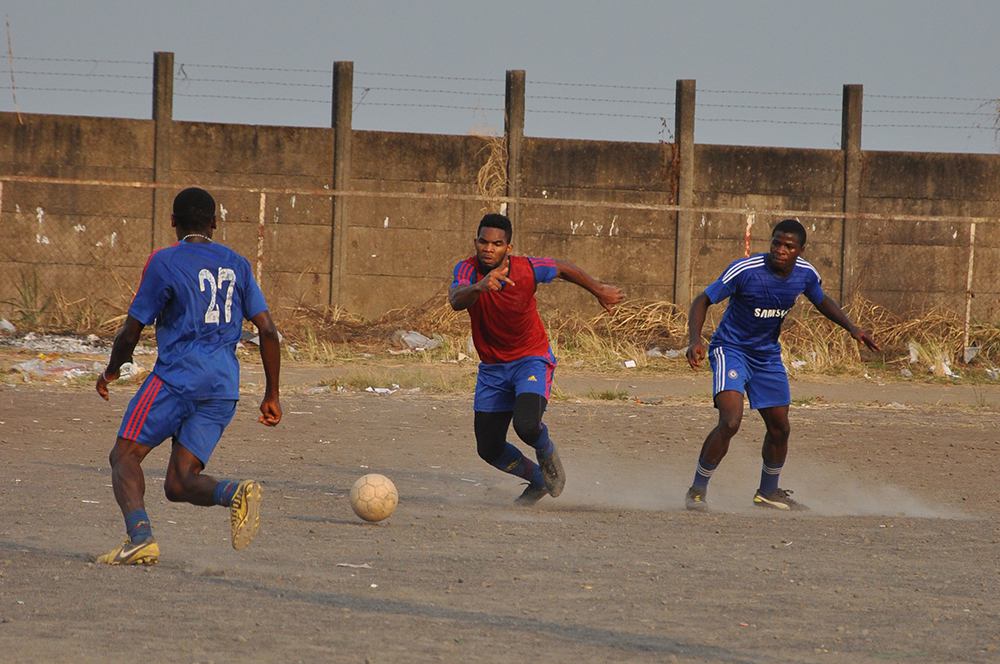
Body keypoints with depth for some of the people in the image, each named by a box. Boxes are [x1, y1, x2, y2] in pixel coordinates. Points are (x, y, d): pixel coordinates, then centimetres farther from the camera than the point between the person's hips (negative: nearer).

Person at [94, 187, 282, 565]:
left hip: (177, 377, -5)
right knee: (179, 484, 4)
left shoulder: (164, 262, 2)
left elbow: (130, 334, 3)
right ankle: (236, 492, -27)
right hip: (224, 389, 5)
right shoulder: (236, 265, 16)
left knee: (125, 455, 2)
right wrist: (271, 396, 16)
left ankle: (140, 537, -23)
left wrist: (110, 373, 22)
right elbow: (267, 331, 10)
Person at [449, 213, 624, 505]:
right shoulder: (467, 270, -18)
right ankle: (538, 480, 33)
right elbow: (456, 301, -39)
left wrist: (599, 290, 16)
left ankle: (548, 455, 10)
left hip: (532, 360, -3)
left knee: (527, 426, -28)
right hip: (492, 368, 3)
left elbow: (563, 269, 2)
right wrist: (478, 287, -60)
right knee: (489, 449, 4)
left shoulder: (527, 269, -20)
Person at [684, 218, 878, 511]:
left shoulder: (805, 274, -7)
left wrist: (852, 328, 3)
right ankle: (697, 491, -10)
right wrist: (695, 340, -33)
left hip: (768, 356, 6)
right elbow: (703, 301, -17)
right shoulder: (745, 270, -24)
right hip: (730, 350, -6)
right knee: (731, 421, -24)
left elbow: (821, 301, 16)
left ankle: (768, 493, 35)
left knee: (780, 428, 12)